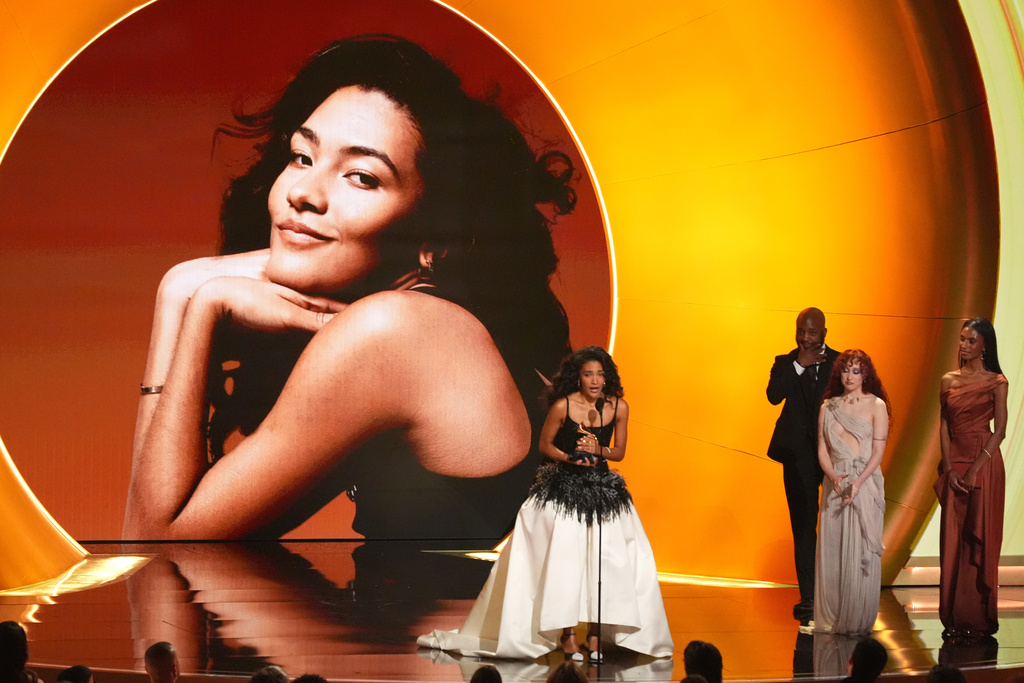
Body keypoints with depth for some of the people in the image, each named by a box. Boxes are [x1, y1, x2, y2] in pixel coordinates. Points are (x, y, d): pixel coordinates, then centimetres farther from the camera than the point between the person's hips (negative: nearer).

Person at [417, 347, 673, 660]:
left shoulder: (619, 408, -2)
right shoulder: (563, 406, -11)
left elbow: (619, 452, 7)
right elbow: (544, 445, 1)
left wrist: (598, 451, -14)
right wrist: (570, 458, -16)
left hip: (602, 489, 3)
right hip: (564, 487, -3)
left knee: (604, 560, -3)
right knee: (564, 558, -7)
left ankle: (595, 632, 6)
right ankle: (568, 634, 1)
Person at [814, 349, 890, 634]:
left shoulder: (876, 405, 1)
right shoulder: (828, 407, 11)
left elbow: (878, 450, -5)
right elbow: (822, 448, 7)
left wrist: (859, 482, -17)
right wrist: (833, 476, -12)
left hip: (865, 482, -3)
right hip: (835, 483, 3)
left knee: (860, 551, -5)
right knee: (832, 549, 1)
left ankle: (858, 620, -1)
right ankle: (831, 617, 8)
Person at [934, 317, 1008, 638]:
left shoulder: (996, 382, -3)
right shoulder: (949, 381, 9)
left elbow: (1000, 430, -7)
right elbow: (943, 426, 7)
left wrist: (975, 468, -14)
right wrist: (949, 468, -5)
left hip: (984, 462, -4)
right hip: (954, 464, 4)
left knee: (979, 539, -1)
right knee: (952, 539, 2)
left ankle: (979, 617, 5)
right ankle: (955, 618, 7)